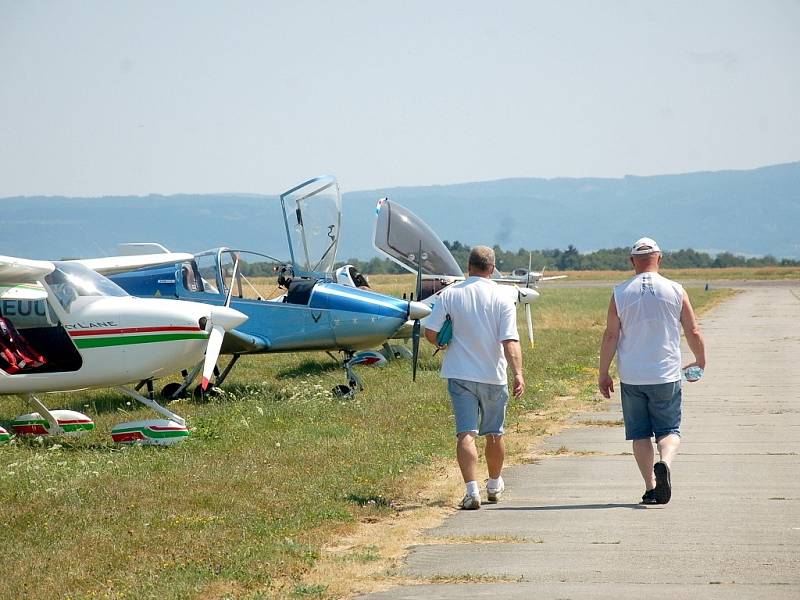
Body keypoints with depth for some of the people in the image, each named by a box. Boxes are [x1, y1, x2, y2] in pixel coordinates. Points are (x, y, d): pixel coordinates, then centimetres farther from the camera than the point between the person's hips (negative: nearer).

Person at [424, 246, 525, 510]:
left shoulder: (449, 294, -3)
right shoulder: (502, 299, -5)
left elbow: (430, 333, -4)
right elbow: (510, 341, -14)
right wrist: (518, 373, -18)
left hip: (460, 374, -1)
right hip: (494, 376, 1)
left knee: (466, 433, -5)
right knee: (494, 434, 17)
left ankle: (472, 490, -20)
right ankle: (494, 486, 34)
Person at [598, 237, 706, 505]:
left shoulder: (620, 293, -2)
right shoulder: (675, 291, -1)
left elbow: (611, 335, -3)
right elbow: (693, 332, 3)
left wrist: (603, 373, 4)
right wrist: (700, 361, 20)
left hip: (631, 378, 0)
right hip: (666, 376, 0)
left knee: (640, 434, 10)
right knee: (669, 430, 7)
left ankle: (650, 487, 8)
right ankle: (664, 463, -22)